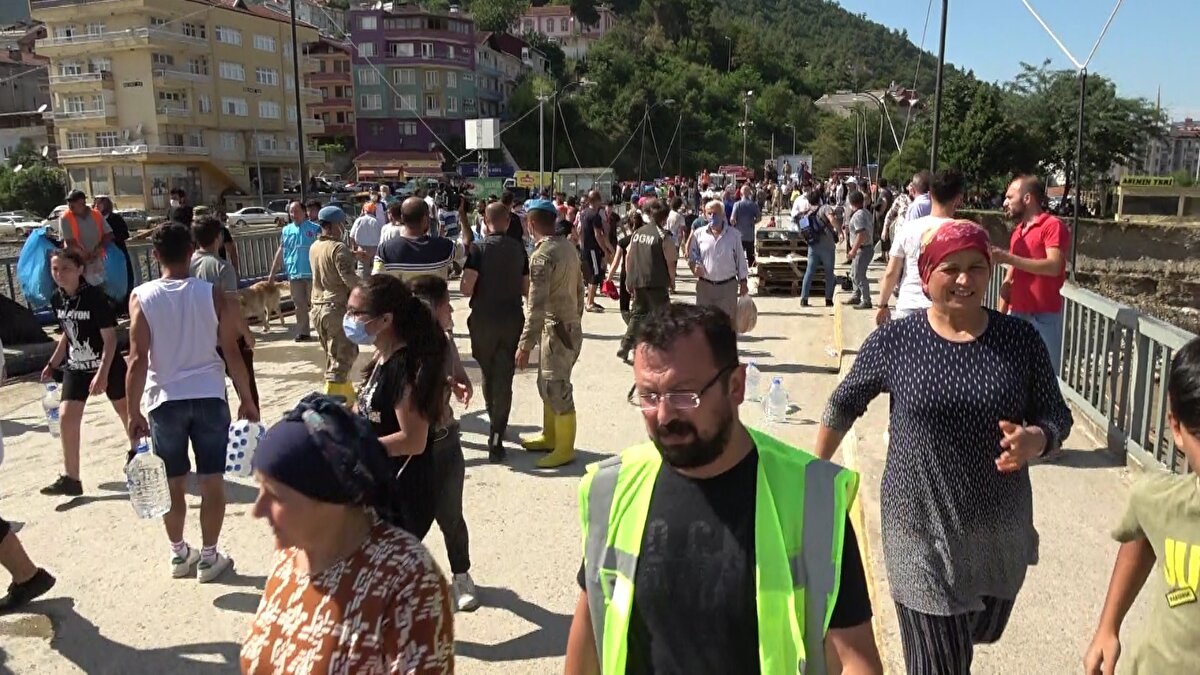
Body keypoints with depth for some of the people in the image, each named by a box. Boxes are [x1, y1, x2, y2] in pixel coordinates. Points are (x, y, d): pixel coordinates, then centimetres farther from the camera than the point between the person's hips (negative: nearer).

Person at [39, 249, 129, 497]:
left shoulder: (95, 297, -20)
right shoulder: (57, 299, -1)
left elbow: (110, 338, -19)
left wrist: (102, 373, -25)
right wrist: (53, 364, 12)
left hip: (107, 365, -5)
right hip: (76, 367, 5)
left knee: (125, 410, 13)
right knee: (66, 417, -6)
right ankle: (70, 478, 1)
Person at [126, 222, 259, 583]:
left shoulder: (141, 297, -6)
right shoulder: (211, 293, -5)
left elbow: (138, 359, -9)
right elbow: (231, 352, -5)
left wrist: (134, 411, -3)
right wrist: (246, 399, 3)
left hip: (165, 400, 1)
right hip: (209, 396, 0)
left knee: (174, 484, 15)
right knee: (212, 482, 8)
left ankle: (179, 554, 29)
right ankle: (209, 557, 16)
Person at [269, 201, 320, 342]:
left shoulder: (315, 228, -3)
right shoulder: (286, 230, 9)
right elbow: (280, 252, 13)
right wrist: (272, 273, 12)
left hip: (312, 273, -4)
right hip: (294, 274, 4)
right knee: (299, 305, 8)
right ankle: (303, 332, 17)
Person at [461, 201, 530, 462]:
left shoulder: (479, 248, -9)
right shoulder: (519, 249, 2)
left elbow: (466, 288, -16)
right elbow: (526, 289, 7)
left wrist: (481, 287, 6)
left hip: (484, 319, -2)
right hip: (512, 319, 2)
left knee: (489, 375, 18)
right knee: (504, 377, 4)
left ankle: (496, 427, 33)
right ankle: (496, 438, 1)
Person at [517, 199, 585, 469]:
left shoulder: (542, 255, -20)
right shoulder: (567, 246, 7)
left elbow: (536, 307, -24)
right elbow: (579, 288, 14)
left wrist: (525, 345, -21)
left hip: (557, 330, -9)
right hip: (569, 326, 9)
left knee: (557, 389, 1)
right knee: (547, 384, 20)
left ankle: (564, 448, 12)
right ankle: (550, 436, 33)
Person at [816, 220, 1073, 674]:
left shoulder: (1020, 339, -6)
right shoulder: (894, 340, -10)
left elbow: (1056, 415, 1)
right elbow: (844, 405, 3)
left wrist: (1035, 441, -22)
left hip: (1001, 527, 3)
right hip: (922, 528, -3)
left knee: (983, 633, 26)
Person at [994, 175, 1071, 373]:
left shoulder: (1053, 226, -6)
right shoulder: (1018, 231, 15)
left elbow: (1054, 266, -21)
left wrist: (1008, 258, -21)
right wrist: (1001, 313, 10)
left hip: (1044, 317, -6)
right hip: (1018, 314, 6)